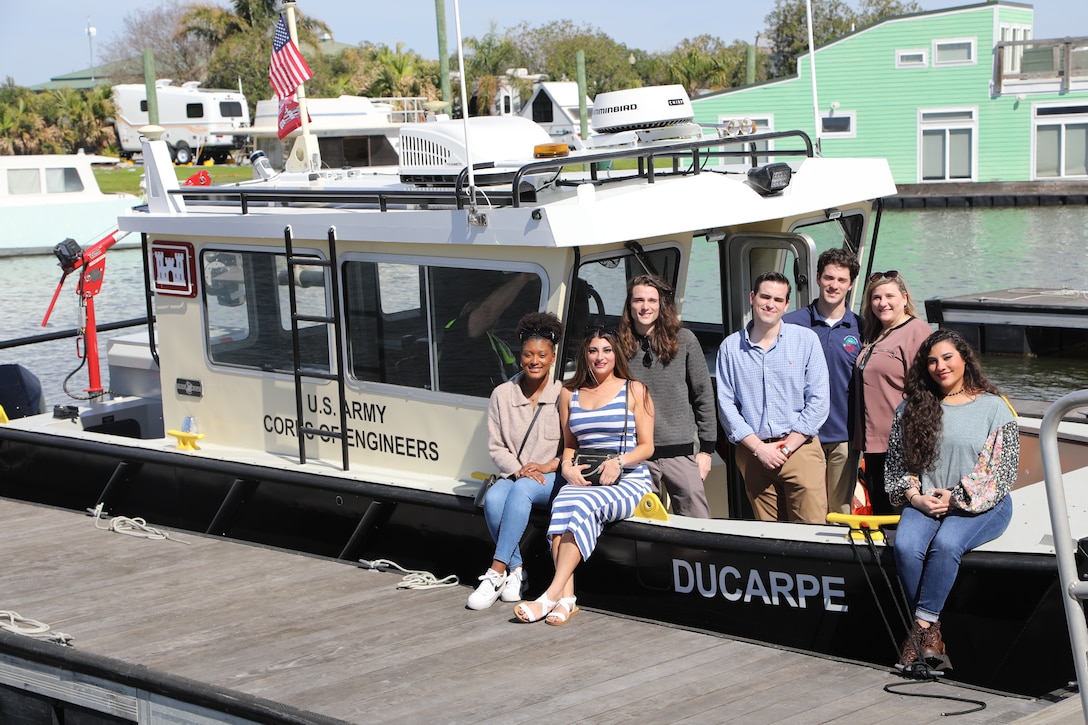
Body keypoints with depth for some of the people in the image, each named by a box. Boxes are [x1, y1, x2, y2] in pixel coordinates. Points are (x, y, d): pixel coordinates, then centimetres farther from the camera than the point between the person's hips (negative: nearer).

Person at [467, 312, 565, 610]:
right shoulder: (502, 395, 6)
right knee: (493, 498, -30)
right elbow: (496, 446, 5)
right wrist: (518, 470, -12)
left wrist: (548, 466, -15)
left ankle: (497, 572, -33)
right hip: (515, 474, 3)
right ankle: (516, 571, -19)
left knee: (522, 490, -35)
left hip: (553, 477, -3)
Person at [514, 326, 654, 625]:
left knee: (582, 506, -34)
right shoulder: (570, 394, 18)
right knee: (563, 504, -33)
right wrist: (567, 467, 1)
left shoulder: (634, 390, 7)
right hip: (582, 480, 3)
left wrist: (618, 461, -15)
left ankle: (552, 594, -37)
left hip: (628, 481, -3)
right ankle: (567, 599, -41)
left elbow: (647, 446, 4)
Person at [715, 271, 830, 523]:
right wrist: (759, 448, -7)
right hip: (752, 452, 1)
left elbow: (818, 400, 0)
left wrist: (787, 447, -7)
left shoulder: (806, 340, 5)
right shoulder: (730, 347, 8)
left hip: (800, 448, -1)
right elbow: (726, 404, 3)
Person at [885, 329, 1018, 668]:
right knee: (905, 546, -28)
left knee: (946, 543, -33)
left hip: (981, 505, -3)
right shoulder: (911, 407, 13)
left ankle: (923, 626, -25)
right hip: (925, 503, 3)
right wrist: (915, 497, -6)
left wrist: (956, 498, -10)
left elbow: (1004, 468, -3)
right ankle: (931, 631, -19)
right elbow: (896, 461, 11)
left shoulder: (993, 407, 3)